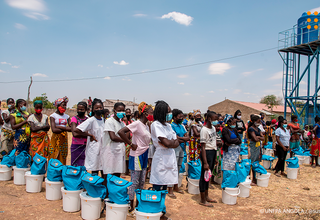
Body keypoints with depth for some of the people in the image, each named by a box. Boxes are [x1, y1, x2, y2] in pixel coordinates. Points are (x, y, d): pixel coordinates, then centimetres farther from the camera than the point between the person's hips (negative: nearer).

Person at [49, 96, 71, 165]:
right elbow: (54, 130, -14)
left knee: (63, 158, 6)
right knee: (54, 158, -4)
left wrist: (59, 127, -15)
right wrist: (66, 129, -13)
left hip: (64, 139, 4)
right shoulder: (53, 116, -2)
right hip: (56, 139, -4)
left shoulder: (67, 116, 10)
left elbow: (71, 128, -3)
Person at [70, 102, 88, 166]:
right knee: (75, 166, 2)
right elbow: (75, 134, -14)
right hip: (76, 146, -3)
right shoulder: (74, 118, -2)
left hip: (86, 146, 3)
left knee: (84, 166, 7)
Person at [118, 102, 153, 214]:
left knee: (142, 182, 16)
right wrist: (131, 144, -20)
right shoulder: (137, 124, -16)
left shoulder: (146, 126, 9)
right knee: (134, 182, 3)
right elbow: (120, 132, -26)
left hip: (144, 155, 8)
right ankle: (131, 206, 18)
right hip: (136, 156, -8)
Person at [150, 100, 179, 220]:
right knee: (158, 188, -2)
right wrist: (173, 141, 1)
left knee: (164, 188, 14)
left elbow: (176, 143, 8)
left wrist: (170, 142, -11)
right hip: (161, 158, -8)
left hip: (170, 158, 8)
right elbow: (166, 143, -17)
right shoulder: (156, 125, -10)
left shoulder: (168, 125, 14)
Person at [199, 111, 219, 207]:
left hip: (213, 152, 8)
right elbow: (203, 147, -18)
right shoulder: (204, 130, -16)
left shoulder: (213, 128, 10)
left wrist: (215, 156, 15)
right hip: (207, 153, -8)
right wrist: (205, 162, -21)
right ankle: (203, 200, 11)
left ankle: (206, 196, 30)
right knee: (204, 175, 1)